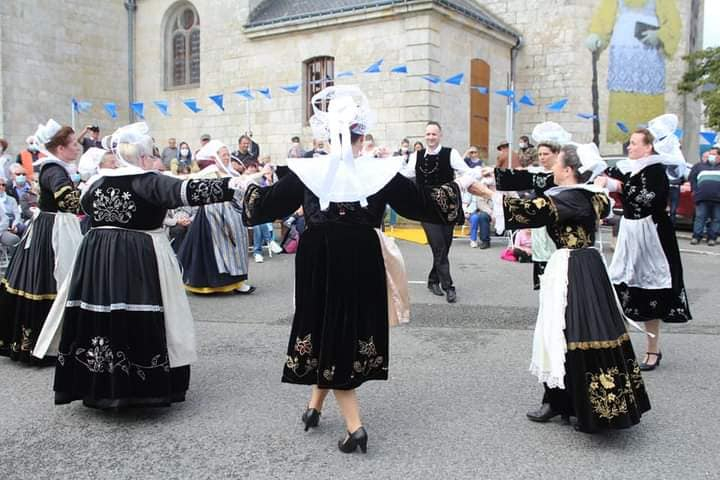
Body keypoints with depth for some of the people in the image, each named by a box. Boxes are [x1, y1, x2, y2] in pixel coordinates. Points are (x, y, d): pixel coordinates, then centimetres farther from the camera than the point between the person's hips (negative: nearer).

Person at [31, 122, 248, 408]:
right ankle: (144, 387, 8)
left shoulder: (97, 181, 8)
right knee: (141, 321, 1)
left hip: (96, 259, 6)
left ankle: (99, 386, 21)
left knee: (97, 318, 10)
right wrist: (234, 186, -27)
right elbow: (186, 191, -23)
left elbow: (85, 205, 26)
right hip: (141, 261, -6)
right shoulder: (148, 182, -11)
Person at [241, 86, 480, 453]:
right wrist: (461, 183, 14)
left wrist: (247, 186, 26)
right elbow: (423, 202, -2)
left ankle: (355, 426, 4)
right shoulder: (381, 171, -6)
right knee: (352, 330, 18)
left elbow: (266, 203, 4)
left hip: (318, 261, 0)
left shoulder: (307, 170, -4)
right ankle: (315, 405, 32)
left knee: (326, 330, 8)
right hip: (362, 263, 0)